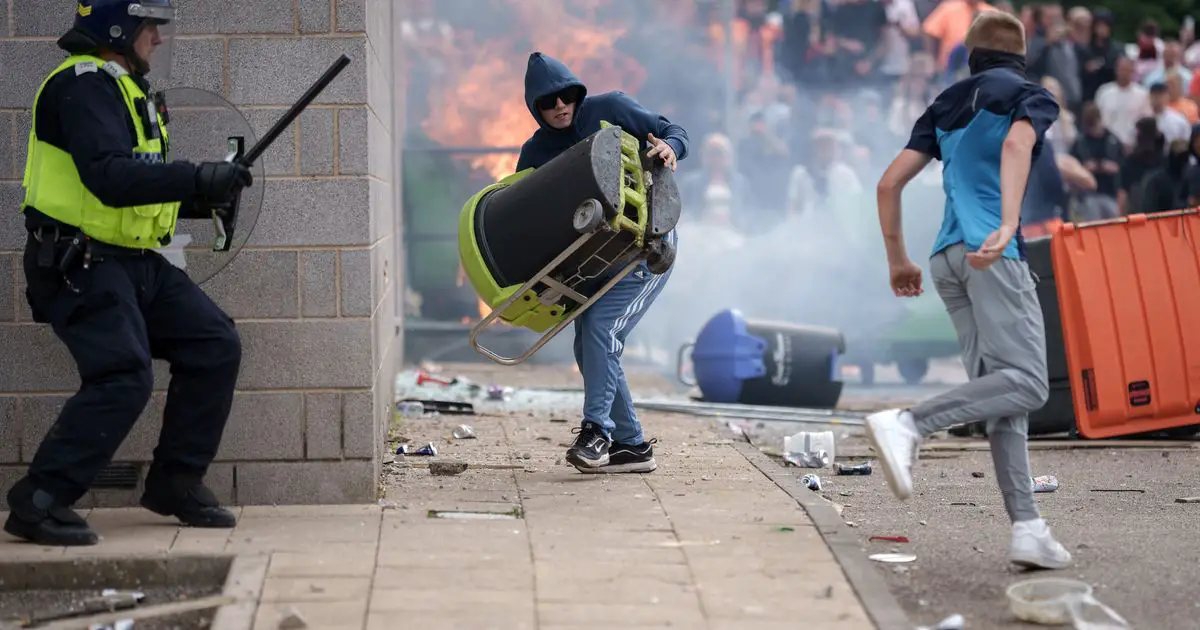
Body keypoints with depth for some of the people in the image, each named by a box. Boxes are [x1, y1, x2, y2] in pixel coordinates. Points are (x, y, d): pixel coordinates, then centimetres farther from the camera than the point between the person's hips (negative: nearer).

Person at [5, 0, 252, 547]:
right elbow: (109, 177, -28)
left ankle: (175, 482, 14)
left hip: (136, 263, 10)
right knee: (122, 376, -21)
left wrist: (198, 199, 7)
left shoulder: (124, 87, 18)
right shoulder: (82, 85, -14)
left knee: (215, 347, 4)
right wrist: (196, 179, -31)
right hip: (79, 265, -10)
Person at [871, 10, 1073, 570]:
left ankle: (1027, 528, -6)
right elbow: (1016, 146, -16)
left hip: (948, 259, 7)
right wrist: (1008, 225, -28)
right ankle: (907, 424, -30)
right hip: (991, 252, -7)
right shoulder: (1032, 97, 8)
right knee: (1026, 381, -13)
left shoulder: (946, 106, 24)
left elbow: (889, 183, 18)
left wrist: (897, 259, 26)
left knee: (1005, 397, 3)